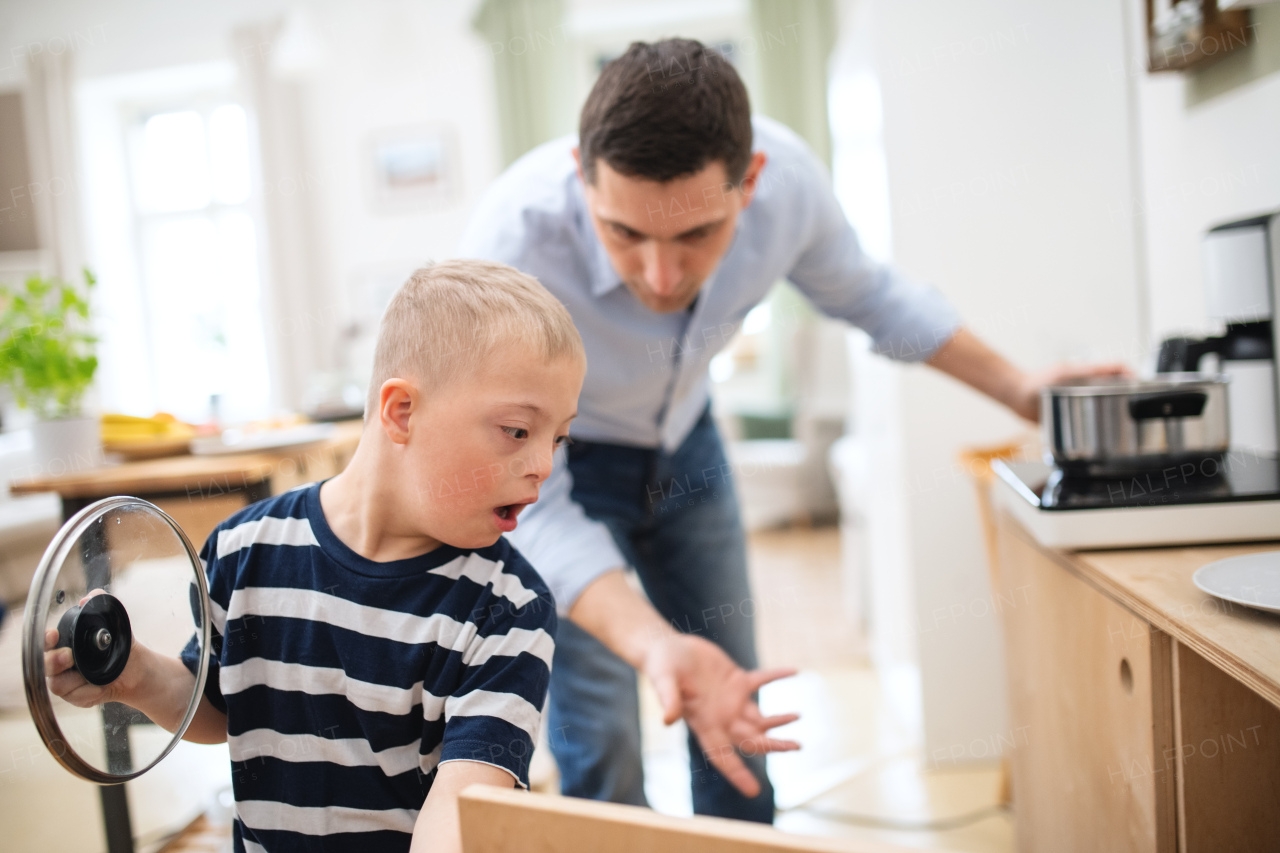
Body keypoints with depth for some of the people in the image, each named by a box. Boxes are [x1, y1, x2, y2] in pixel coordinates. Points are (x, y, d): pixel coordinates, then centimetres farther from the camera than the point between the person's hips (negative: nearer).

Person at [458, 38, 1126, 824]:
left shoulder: (788, 177, -26)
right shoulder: (510, 248, -39)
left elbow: (866, 294, -2)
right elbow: (527, 502, -35)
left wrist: (1017, 387, 4)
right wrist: (653, 643, -50)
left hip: (684, 443, 4)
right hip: (560, 465, -3)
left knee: (736, 721, 12)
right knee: (602, 758, -8)